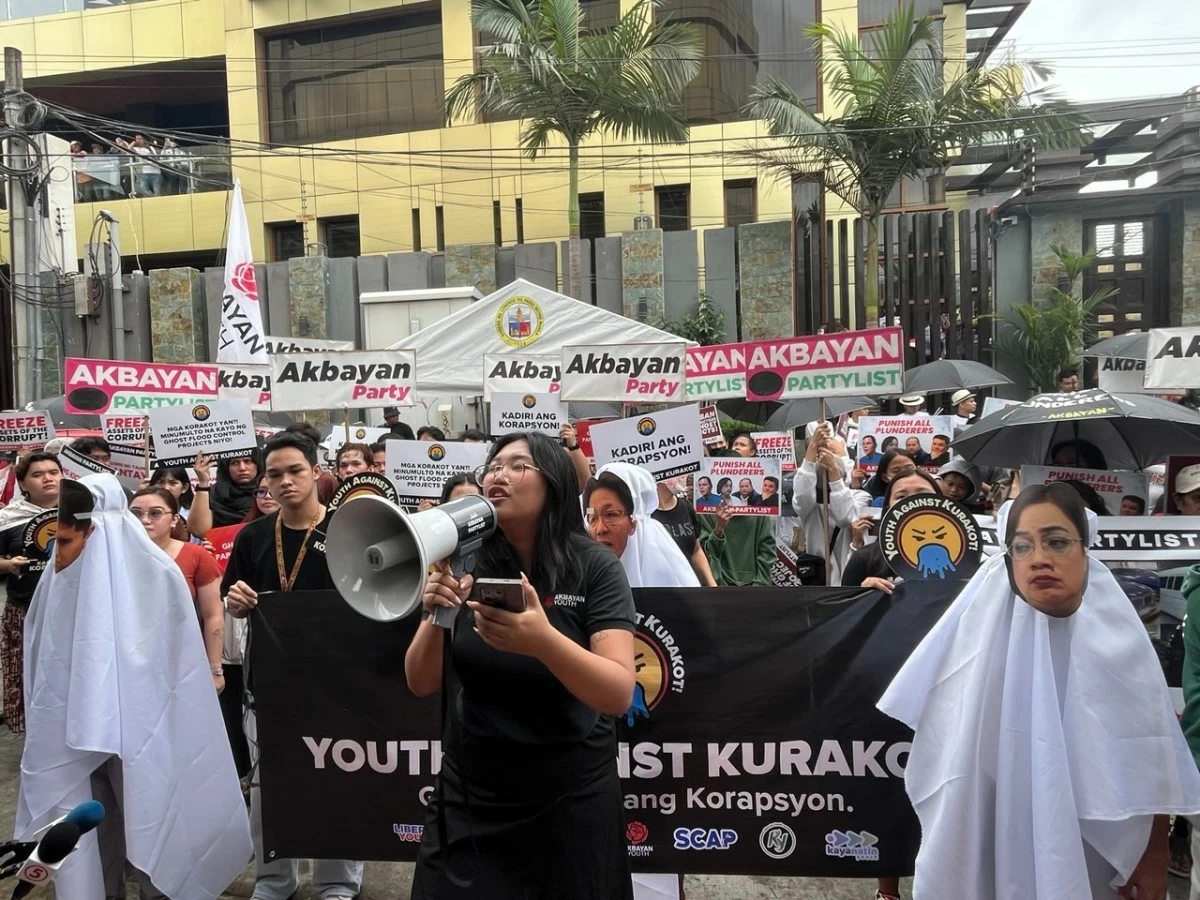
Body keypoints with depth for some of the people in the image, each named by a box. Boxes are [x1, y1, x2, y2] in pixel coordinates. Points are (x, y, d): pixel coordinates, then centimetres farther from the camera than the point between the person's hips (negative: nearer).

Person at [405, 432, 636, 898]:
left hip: (570, 800, -2)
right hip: (468, 798, 2)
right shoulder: (466, 565, -6)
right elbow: (421, 684, -2)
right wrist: (434, 615, -22)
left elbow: (619, 695, -19)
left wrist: (543, 639, -36)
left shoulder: (595, 567, -13)